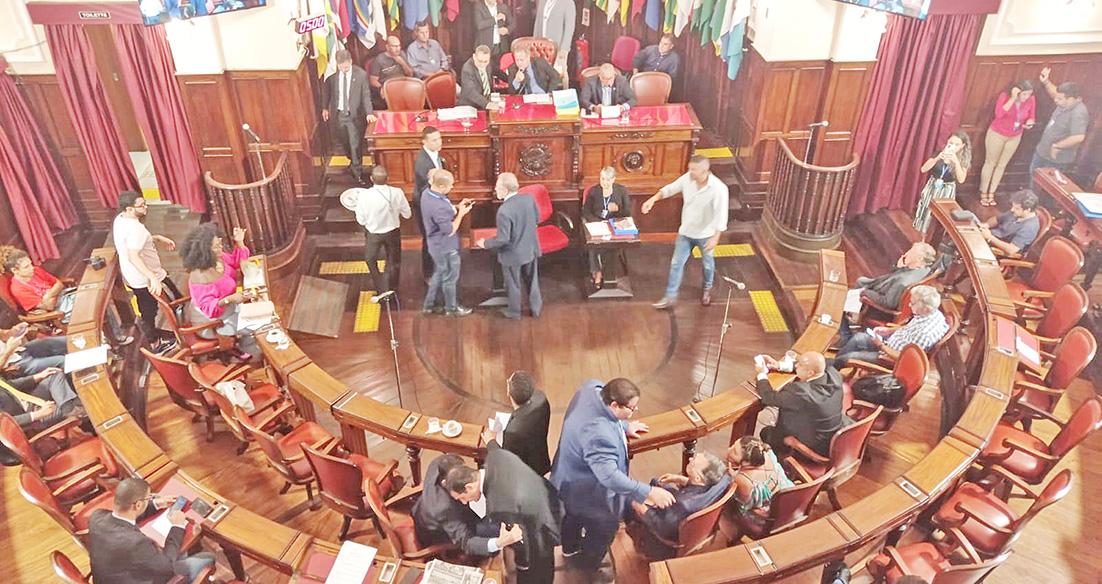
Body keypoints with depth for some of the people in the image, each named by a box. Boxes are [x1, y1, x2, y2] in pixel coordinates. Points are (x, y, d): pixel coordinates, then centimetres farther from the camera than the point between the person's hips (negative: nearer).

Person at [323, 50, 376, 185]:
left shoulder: (361, 74, -15)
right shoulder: (332, 73, -8)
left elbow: (366, 95, -11)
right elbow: (327, 90, 7)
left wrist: (369, 113, -21)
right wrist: (325, 108, 9)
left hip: (354, 114, -4)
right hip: (338, 113, 4)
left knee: (356, 144, 2)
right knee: (343, 141, 20)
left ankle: (357, 171, 17)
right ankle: (353, 161, 47)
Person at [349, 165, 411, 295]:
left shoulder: (364, 195, -23)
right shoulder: (397, 193, -20)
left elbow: (361, 220, -12)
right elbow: (407, 214, -7)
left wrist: (358, 203, 3)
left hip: (373, 234, -1)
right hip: (393, 232, 1)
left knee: (370, 259, 25)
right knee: (393, 262, 23)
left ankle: (381, 289, 28)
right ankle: (391, 289, 37)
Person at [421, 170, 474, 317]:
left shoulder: (427, 194, -6)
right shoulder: (438, 206, -36)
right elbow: (450, 231, -26)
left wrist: (457, 207, -1)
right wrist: (461, 213, -19)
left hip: (437, 245, 9)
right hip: (446, 248, -9)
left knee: (439, 274, 26)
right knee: (450, 278, 13)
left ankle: (429, 305, 39)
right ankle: (452, 308, 34)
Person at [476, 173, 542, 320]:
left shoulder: (504, 210, -31)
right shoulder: (529, 199, -12)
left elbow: (503, 239, -27)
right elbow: (537, 219, 4)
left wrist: (485, 244, -11)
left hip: (513, 254, -5)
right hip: (531, 249, 5)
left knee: (514, 285, 17)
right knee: (532, 280, 24)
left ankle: (514, 312, 37)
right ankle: (536, 308, 40)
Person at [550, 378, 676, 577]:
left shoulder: (592, 388, -20)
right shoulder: (598, 434, -46)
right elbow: (609, 476, -46)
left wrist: (625, 426, 7)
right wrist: (649, 492, -44)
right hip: (590, 493, -9)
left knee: (574, 516, 37)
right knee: (602, 532, 22)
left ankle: (570, 547, 66)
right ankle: (589, 570, 50)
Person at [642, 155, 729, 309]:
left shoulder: (719, 189, -29)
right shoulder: (688, 178, -15)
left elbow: (721, 216, -28)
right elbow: (670, 188, 0)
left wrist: (715, 238, -33)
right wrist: (652, 199, -13)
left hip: (705, 234, -3)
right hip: (686, 231, 4)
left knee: (708, 264, 20)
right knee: (676, 263, 7)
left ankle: (707, 289, 48)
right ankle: (670, 297, 19)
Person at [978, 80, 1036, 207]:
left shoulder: (1031, 100, -12)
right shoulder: (1005, 96, -23)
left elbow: (1031, 117, 1)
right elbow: (999, 114, -36)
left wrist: (1029, 123, -22)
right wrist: (1013, 98, -38)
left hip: (1015, 137, 4)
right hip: (997, 134, -4)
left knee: (1002, 165, 14)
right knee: (990, 163, 8)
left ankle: (991, 193, 26)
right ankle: (983, 194, 20)